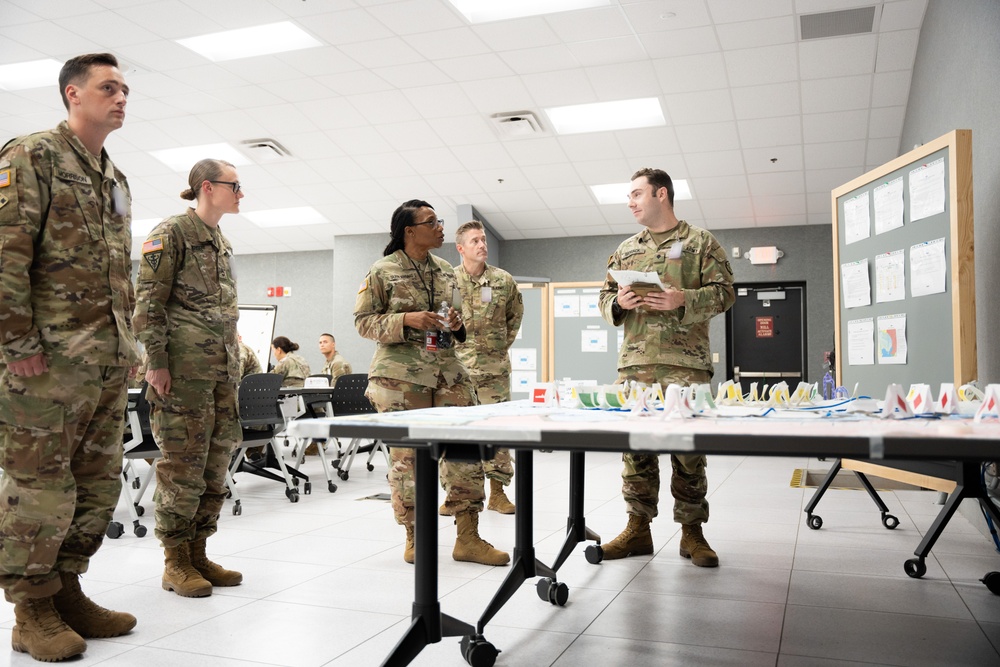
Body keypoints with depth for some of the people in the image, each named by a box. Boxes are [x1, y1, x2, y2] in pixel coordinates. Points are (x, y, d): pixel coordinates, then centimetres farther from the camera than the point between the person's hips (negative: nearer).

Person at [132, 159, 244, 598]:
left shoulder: (222, 243, 20)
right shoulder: (171, 232, -4)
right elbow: (149, 302, -10)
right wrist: (156, 361, -15)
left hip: (222, 368, 8)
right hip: (183, 366, -8)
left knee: (216, 462, 9)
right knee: (182, 463, -4)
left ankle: (198, 554, 19)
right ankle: (176, 563, 7)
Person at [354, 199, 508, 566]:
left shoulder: (446, 270, 13)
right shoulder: (382, 271, -2)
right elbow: (363, 322, -3)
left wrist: (457, 324, 0)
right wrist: (407, 319, -18)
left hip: (446, 368, 5)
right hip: (401, 374, -5)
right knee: (406, 454, 1)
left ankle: (468, 538, 9)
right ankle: (414, 537, 17)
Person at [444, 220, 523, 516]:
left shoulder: (504, 280, 5)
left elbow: (515, 315, 19)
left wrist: (504, 344, 12)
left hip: (495, 367, 1)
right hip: (456, 367, -1)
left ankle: (498, 491, 12)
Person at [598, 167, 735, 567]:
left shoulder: (701, 242, 6)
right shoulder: (626, 250, 19)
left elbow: (724, 292, 0)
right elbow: (605, 298, 20)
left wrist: (683, 300, -16)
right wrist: (619, 303, -3)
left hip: (685, 361, -4)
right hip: (635, 362, 4)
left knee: (688, 446, -1)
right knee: (635, 445, 5)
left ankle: (691, 532, 11)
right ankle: (638, 529, 15)